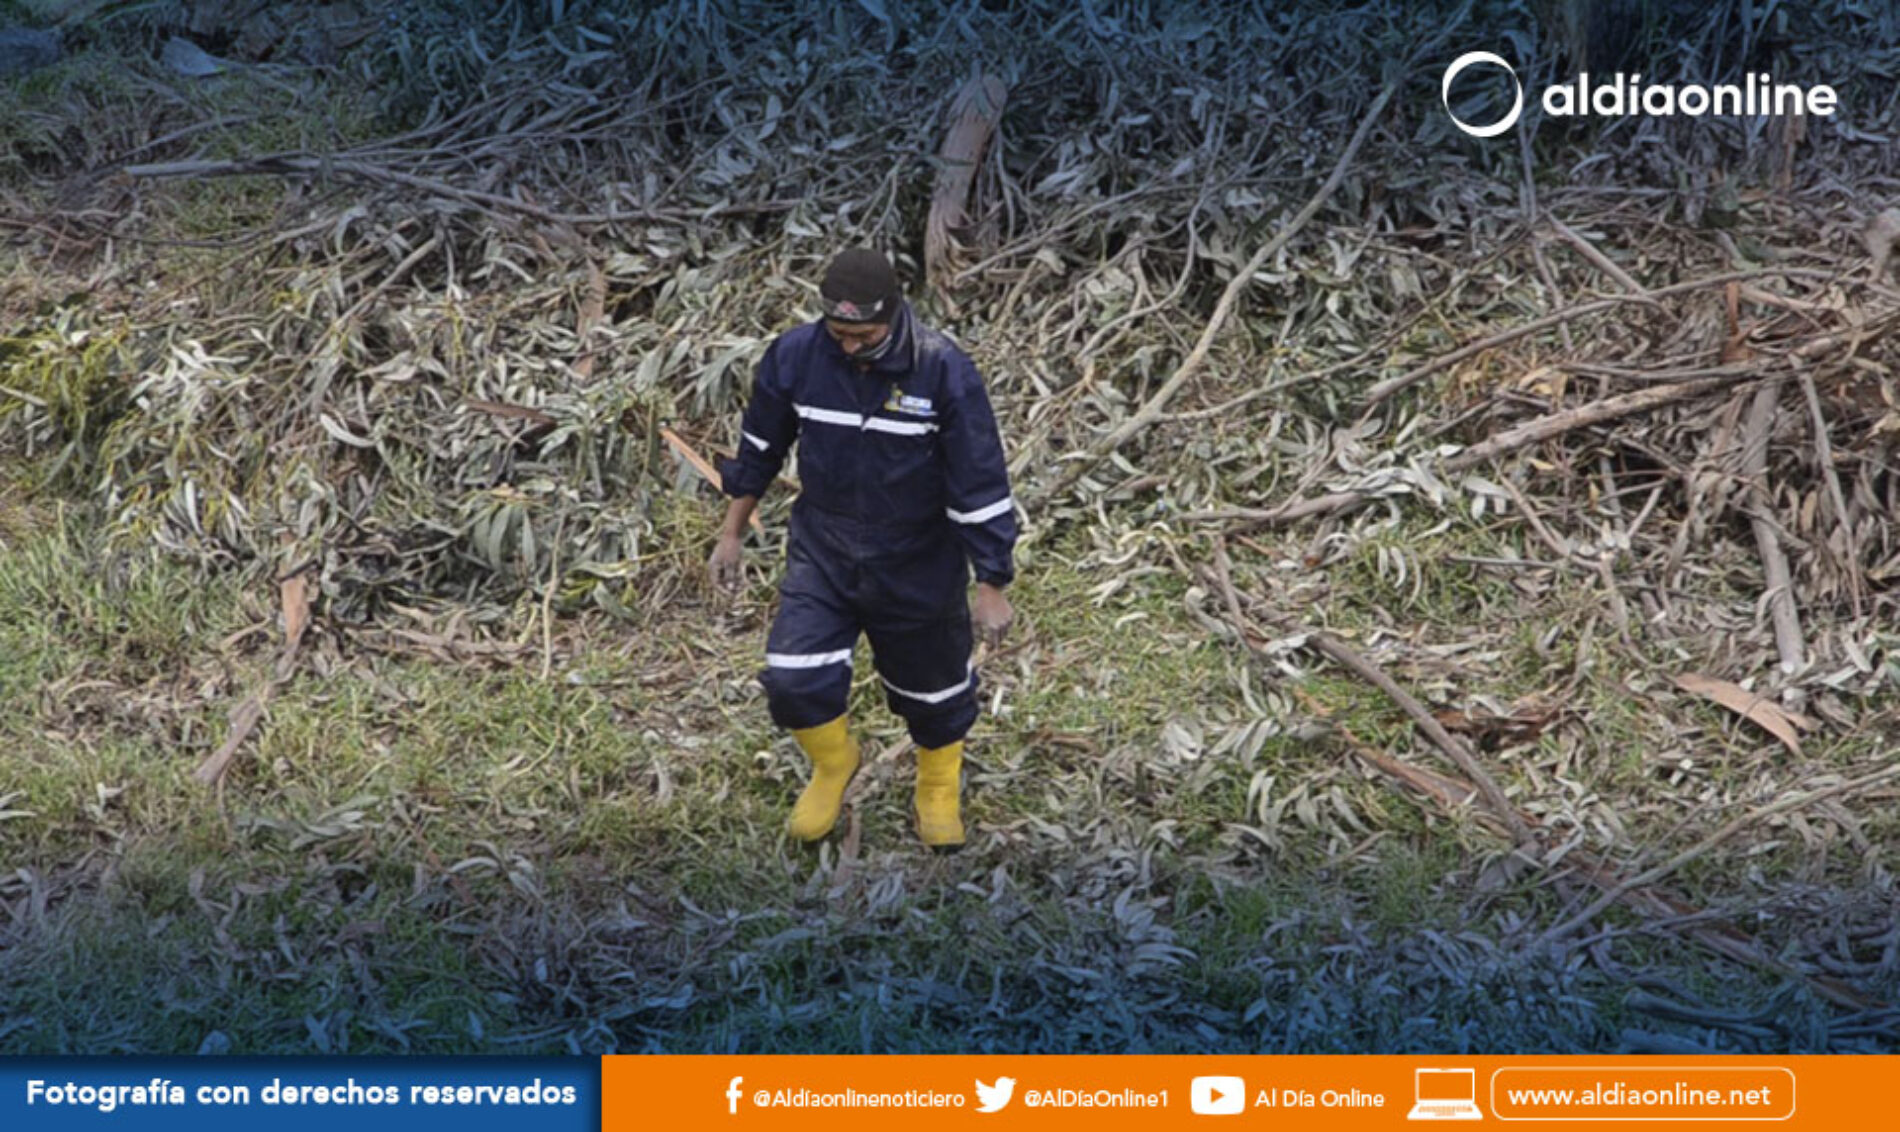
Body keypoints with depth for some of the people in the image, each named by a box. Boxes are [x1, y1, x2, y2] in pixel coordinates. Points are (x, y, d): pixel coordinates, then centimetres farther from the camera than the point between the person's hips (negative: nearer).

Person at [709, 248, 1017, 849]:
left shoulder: (944, 371, -22)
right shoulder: (794, 356, -13)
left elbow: (981, 485, -15)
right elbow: (759, 450, 5)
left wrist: (991, 585, -11)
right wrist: (731, 534, 12)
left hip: (918, 568, -2)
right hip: (821, 554, 2)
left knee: (933, 684, 14)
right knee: (794, 682, -9)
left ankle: (939, 790, 46)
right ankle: (833, 764, 25)